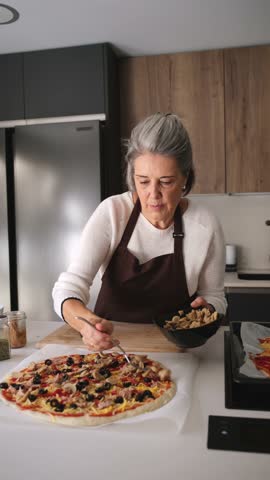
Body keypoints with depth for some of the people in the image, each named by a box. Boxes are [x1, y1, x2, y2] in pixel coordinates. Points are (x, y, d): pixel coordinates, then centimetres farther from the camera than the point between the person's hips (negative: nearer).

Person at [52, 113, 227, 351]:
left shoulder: (205, 225, -14)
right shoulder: (112, 212, -15)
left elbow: (214, 296, 1)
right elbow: (69, 286, -20)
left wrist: (205, 310, -21)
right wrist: (87, 322, -41)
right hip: (108, 343, -1)